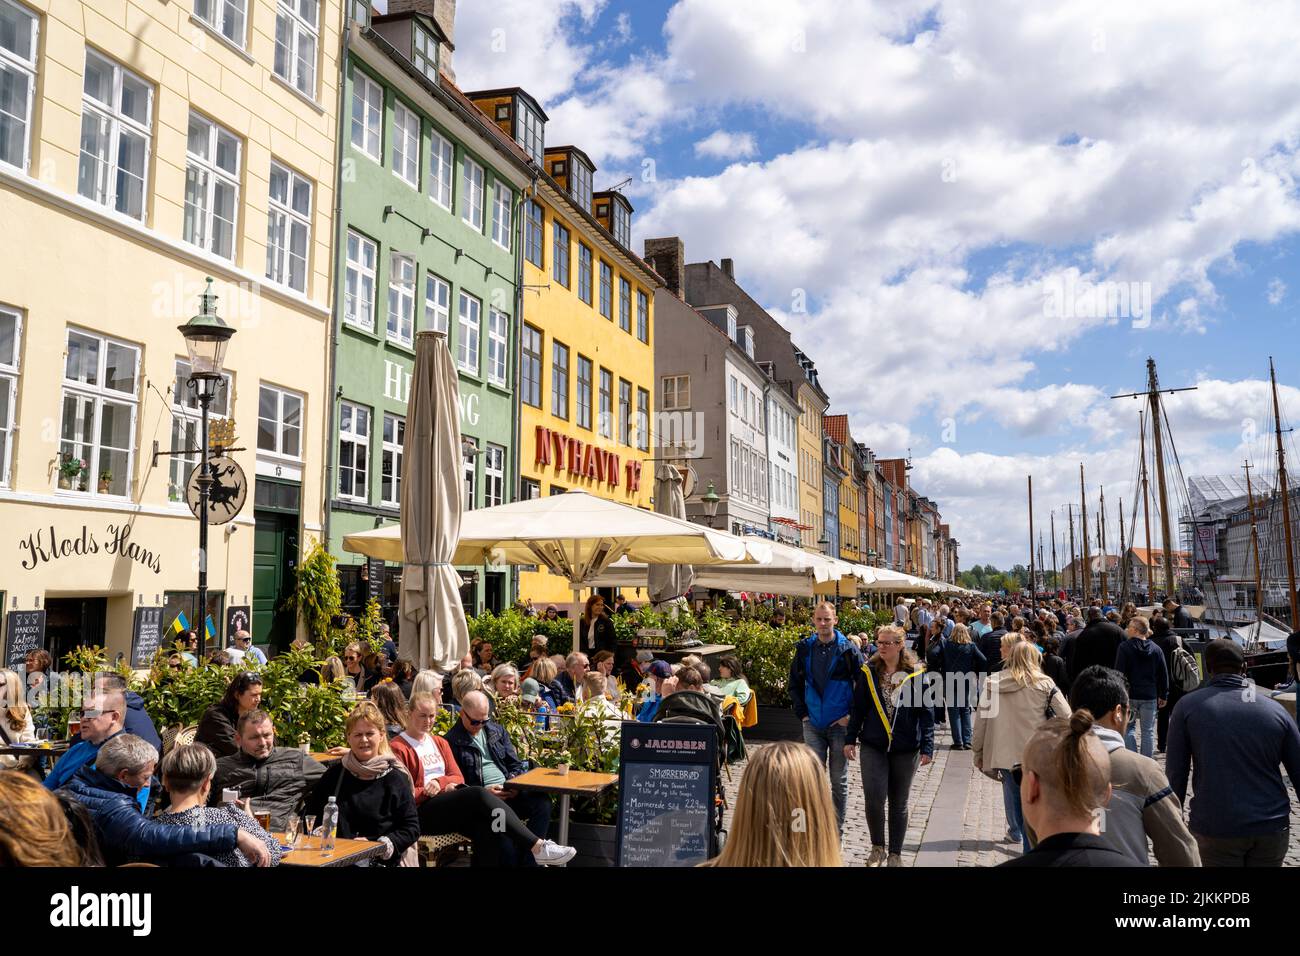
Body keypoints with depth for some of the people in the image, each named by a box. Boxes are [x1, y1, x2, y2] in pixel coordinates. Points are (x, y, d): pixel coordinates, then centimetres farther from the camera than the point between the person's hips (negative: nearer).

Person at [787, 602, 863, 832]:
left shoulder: (847, 650, -6)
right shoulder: (805, 649, 3)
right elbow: (795, 684, 13)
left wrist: (852, 715, -8)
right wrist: (802, 713, 4)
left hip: (840, 724, -2)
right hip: (813, 724, 2)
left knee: (839, 780, 8)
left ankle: (837, 829, 21)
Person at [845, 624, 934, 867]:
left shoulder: (916, 674, -4)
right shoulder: (868, 672, 2)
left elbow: (926, 713, -2)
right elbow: (858, 708, 6)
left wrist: (927, 747, -6)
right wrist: (851, 739, 5)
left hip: (906, 749, -1)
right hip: (873, 746, 1)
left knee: (898, 803, 10)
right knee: (874, 797, -11)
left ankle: (895, 853, 26)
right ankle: (877, 848, 11)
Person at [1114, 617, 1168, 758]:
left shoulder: (1124, 647, -9)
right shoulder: (1156, 649, 4)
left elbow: (1119, 672, -12)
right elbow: (1164, 674, 8)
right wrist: (1163, 695, 15)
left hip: (1130, 694, -3)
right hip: (1150, 696, 3)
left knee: (1129, 727, 9)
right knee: (1148, 730, 9)